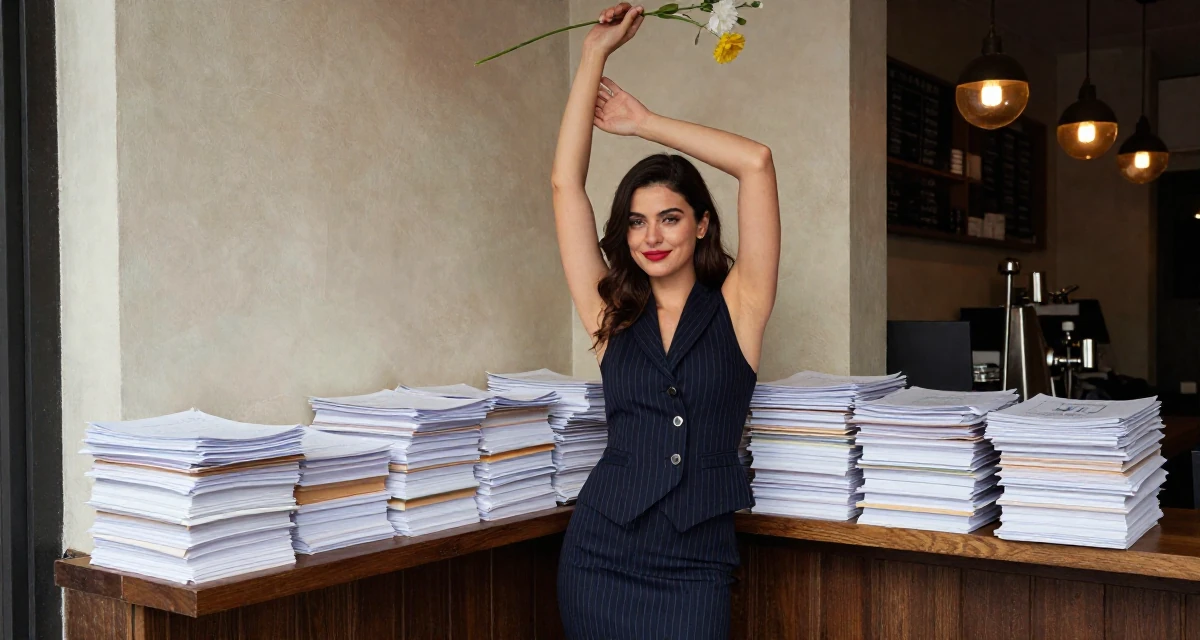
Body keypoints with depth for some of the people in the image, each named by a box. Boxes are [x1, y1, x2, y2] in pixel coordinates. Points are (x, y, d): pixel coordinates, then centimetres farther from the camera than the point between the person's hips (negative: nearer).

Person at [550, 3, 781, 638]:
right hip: (600, 556, 2)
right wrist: (594, 55, 5)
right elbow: (566, 184, 2)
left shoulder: (736, 308, 1)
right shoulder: (612, 315, 5)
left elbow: (756, 163, -6)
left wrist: (645, 123, 3)